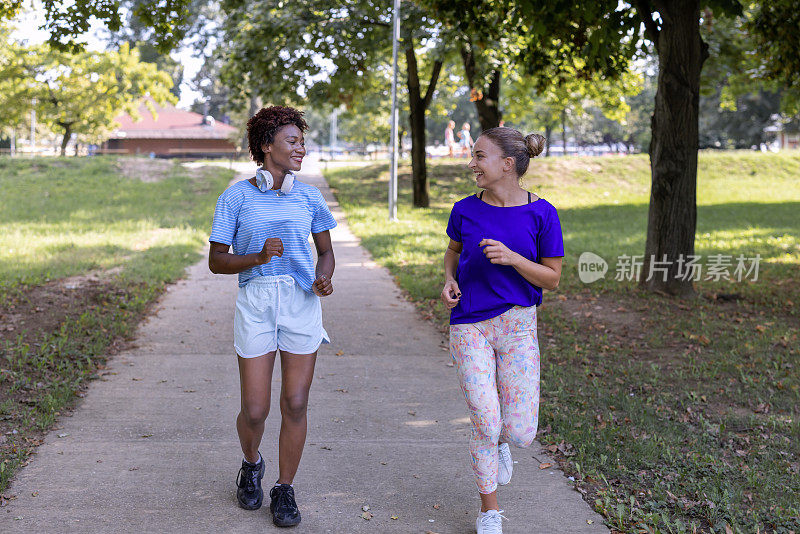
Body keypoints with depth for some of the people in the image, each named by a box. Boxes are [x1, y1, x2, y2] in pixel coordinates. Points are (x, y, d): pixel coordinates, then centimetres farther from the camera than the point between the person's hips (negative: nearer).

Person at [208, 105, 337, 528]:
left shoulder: (309, 197, 5)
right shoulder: (236, 197, -4)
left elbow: (325, 252, 14)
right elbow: (216, 261, -2)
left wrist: (323, 279, -7)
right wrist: (258, 258, -20)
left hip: (302, 304, 2)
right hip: (255, 305, -2)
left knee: (295, 404, 2)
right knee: (254, 410, 1)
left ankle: (285, 490, 20)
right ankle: (251, 465, 34)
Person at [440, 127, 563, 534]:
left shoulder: (541, 214, -6)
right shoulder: (466, 210, -1)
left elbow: (552, 278, -3)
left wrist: (512, 258, -19)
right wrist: (449, 280, -1)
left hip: (517, 325, 0)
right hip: (469, 327, 1)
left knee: (521, 433, -5)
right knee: (485, 425, -4)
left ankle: (500, 439, 34)